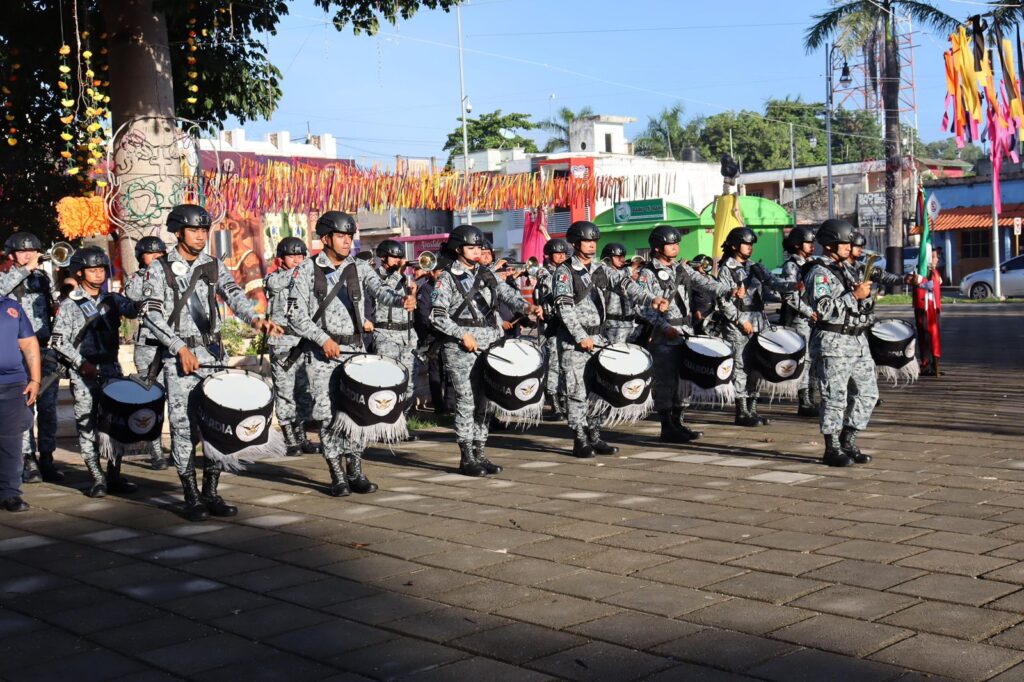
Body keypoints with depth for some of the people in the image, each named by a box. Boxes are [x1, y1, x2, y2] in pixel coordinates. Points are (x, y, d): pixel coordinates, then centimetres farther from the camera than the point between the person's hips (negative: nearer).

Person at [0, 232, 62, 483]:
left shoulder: (43, 278, 13)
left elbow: (57, 303, 19)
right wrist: (27, 269, -21)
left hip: (45, 350, 3)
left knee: (48, 407, 3)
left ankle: (46, 458, 10)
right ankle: (29, 460, -1)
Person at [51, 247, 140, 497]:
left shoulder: (113, 300, 10)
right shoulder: (69, 305, -1)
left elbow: (138, 309, -2)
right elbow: (59, 340, -5)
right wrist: (82, 364, -11)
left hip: (111, 368, 4)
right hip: (83, 372, -4)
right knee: (87, 425, -2)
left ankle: (114, 476, 12)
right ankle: (97, 479, 2)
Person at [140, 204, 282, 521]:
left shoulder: (214, 266, 10)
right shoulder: (160, 269, 1)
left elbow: (234, 295, -7)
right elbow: (152, 314, -5)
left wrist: (255, 318, -28)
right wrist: (181, 348, -13)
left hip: (213, 353, 3)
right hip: (178, 357, -3)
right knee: (184, 428, -3)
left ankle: (211, 493, 13)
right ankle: (192, 497, 4)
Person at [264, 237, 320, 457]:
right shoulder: (273, 278, 2)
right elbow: (276, 282, -23)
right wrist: (298, 270, -20)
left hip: (304, 342, 5)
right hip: (283, 344, -5)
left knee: (304, 392, 8)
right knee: (285, 392, -3)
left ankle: (301, 437, 17)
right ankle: (289, 441, 2)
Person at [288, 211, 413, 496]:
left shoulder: (360, 267, 7)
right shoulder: (307, 270, 1)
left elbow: (379, 291, -11)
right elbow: (296, 315, -2)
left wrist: (402, 299, -32)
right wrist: (323, 339, -11)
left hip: (354, 349, 2)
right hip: (322, 353, -2)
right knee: (328, 413, -3)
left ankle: (355, 470, 15)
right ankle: (337, 476, 7)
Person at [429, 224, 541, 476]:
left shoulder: (486, 274, 14)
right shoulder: (447, 278, -2)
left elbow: (506, 292, 0)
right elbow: (437, 315, -7)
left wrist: (525, 306, -20)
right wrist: (463, 334, -13)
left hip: (489, 346, 6)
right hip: (460, 350, -6)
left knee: (484, 402, 8)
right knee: (466, 402, -5)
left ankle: (480, 453, 16)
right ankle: (466, 458, 1)